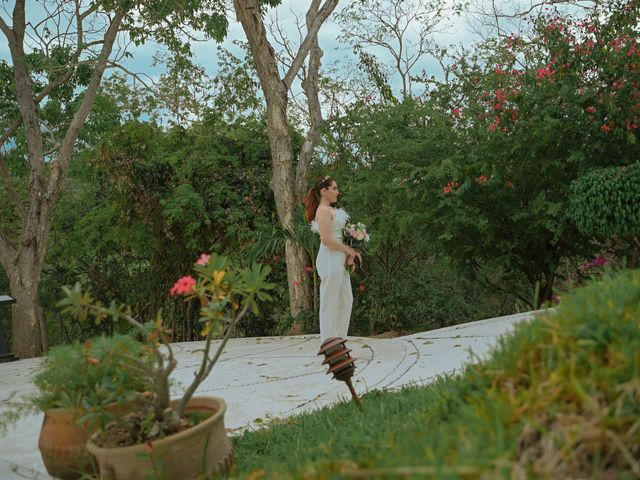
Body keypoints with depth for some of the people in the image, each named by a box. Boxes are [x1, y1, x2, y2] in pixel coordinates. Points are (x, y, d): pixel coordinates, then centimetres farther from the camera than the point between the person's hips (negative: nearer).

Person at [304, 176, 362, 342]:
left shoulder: (330, 210, 17)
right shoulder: (324, 211, -12)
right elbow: (326, 240, -20)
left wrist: (348, 254, 6)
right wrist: (349, 249, -10)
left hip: (339, 261, 10)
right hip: (330, 260, -10)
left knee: (346, 300, 14)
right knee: (330, 302, -2)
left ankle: (338, 340, 22)